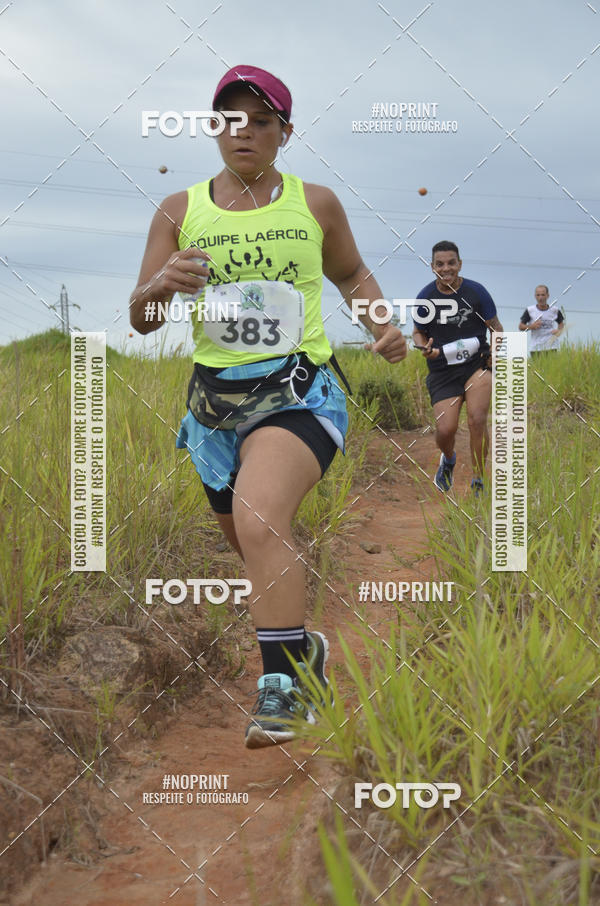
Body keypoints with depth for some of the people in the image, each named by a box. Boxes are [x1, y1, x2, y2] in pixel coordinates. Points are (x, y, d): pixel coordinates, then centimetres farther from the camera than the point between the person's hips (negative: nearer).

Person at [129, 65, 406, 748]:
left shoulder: (316, 204, 5)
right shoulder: (179, 212, 6)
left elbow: (351, 273, 23)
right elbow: (139, 319, 5)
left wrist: (382, 323, 3)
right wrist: (162, 285, -18)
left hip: (297, 389, -3)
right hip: (214, 398, 4)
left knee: (259, 522, -28)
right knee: (250, 544, 16)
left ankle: (281, 687, -22)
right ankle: (303, 646, 43)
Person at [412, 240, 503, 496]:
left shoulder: (476, 291, -3)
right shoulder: (425, 296, 1)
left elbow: (495, 326, 7)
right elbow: (418, 332, 13)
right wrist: (424, 347, -9)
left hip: (477, 361, -1)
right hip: (442, 370, 1)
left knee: (477, 419, -21)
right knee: (445, 429, -11)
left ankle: (478, 482, -5)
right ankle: (448, 459, 28)